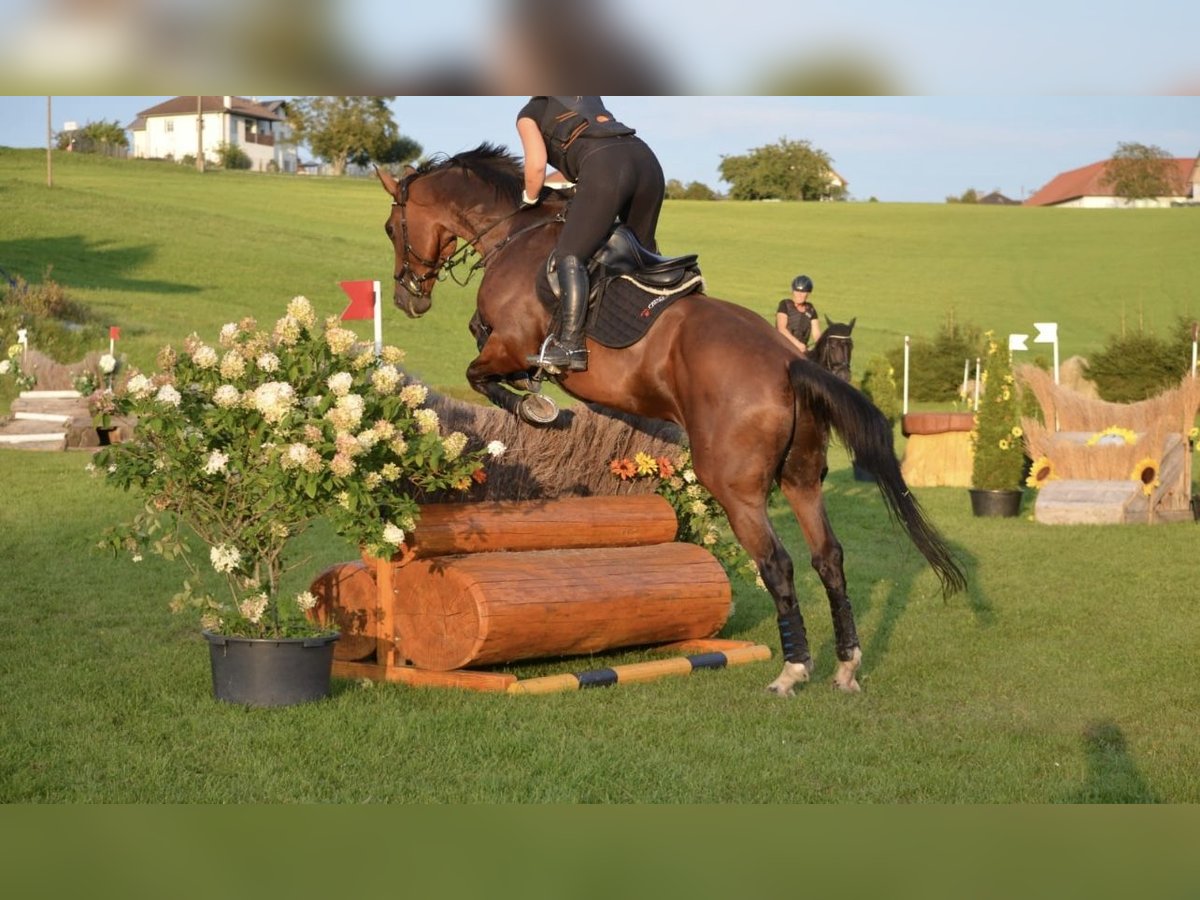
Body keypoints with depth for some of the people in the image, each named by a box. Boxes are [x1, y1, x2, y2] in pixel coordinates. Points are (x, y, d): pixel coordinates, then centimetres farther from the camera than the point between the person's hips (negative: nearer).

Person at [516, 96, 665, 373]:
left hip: (605, 168, -6)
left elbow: (537, 165, 6)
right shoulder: (589, 100, 37)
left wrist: (529, 200, 23)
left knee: (569, 256, -9)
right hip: (647, 160, 7)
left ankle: (570, 345, -24)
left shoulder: (529, 114, 19)